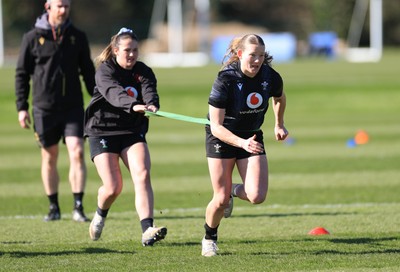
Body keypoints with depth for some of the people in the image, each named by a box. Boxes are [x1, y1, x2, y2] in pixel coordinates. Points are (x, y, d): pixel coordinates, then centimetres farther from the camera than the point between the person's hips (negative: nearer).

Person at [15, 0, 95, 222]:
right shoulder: (33, 38, 0)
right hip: (44, 109, -1)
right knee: (49, 158, 7)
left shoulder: (78, 37, 6)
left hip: (73, 107, 1)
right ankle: (54, 208, 18)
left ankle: (78, 206, -9)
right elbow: (22, 74, 4)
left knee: (77, 153, -12)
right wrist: (22, 107, -1)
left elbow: (88, 72, 13)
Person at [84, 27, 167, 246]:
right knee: (113, 187, -9)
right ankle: (100, 215, 27)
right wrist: (133, 105, -52)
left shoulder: (143, 72, 2)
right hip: (102, 132, -3)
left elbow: (149, 90, -19)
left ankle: (147, 231, -27)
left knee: (142, 175, -19)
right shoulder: (105, 71, -10)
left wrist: (152, 104, -44)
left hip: (133, 132, 3)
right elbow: (114, 93, -32)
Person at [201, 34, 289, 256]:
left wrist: (279, 125, 21)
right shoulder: (225, 80, -26)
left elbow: (280, 98, 14)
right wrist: (242, 143, -40)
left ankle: (234, 191, 23)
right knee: (221, 200, -5)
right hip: (221, 138, -3)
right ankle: (209, 239, 26)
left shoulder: (271, 77, -14)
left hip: (253, 137, 3)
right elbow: (216, 126, -27)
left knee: (257, 196, -14)